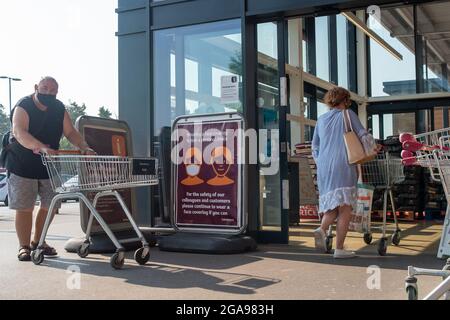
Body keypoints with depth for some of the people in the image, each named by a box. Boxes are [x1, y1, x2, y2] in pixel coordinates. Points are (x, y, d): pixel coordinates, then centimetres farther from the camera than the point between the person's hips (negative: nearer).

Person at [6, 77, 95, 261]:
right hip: (22, 165, -5)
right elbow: (19, 133, -32)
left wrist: (85, 148, -19)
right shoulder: (23, 107, -16)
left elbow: (70, 132, 0)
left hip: (50, 166, 5)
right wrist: (43, 148, -48)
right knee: (24, 208, -1)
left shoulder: (59, 109, 2)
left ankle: (37, 241, 27)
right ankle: (24, 246, 13)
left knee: (50, 205, 8)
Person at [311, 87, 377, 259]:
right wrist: (374, 147, 19)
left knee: (331, 205, 13)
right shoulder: (348, 115, 4)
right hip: (343, 167, -5)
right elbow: (364, 136, 0)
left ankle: (322, 229, -16)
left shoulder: (321, 119, 17)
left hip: (324, 168, 5)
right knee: (345, 207, -2)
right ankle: (339, 249, -7)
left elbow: (315, 147, 22)